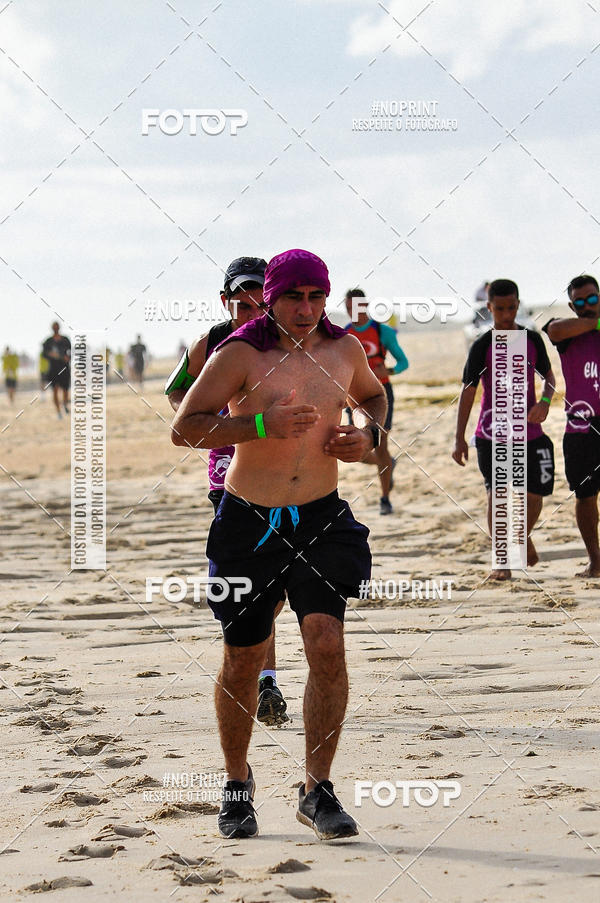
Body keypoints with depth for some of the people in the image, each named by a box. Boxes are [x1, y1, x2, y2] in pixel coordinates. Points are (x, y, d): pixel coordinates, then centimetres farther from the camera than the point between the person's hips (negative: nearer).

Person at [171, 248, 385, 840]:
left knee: (327, 647, -15)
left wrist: (368, 432, 4)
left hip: (321, 519, 2)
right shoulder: (240, 354, -9)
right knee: (241, 661, 7)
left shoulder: (344, 349, 4)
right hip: (249, 524, -2)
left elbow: (373, 395, 26)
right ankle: (237, 785, 30)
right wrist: (262, 424, -24)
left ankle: (317, 791, -4)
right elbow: (183, 429, -14)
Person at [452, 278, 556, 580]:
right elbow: (468, 391, -6)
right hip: (493, 433, -3)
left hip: (529, 430, 3)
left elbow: (548, 375, 15)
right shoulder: (482, 346, -6)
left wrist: (544, 401, -9)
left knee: (534, 495, 5)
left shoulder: (533, 339, 4)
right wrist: (459, 439, -10)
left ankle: (524, 537, 37)